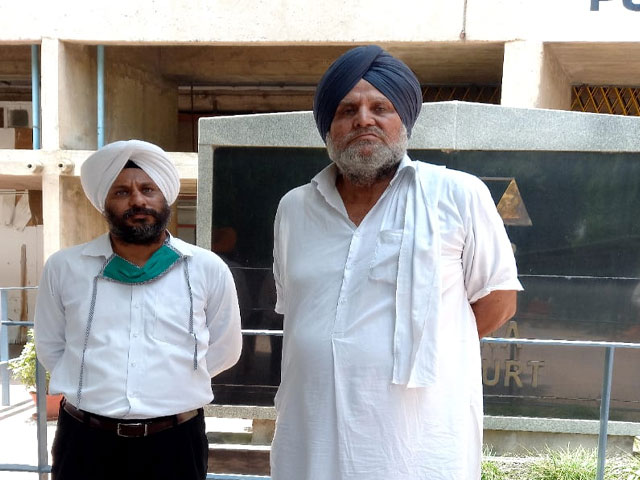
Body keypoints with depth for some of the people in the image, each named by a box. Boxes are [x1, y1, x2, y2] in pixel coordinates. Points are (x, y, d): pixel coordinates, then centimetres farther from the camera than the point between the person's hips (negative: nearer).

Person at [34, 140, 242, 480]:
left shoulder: (209, 270, -1)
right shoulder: (64, 268, 0)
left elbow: (223, 352, 9)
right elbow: (50, 349, 11)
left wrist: (168, 385, 8)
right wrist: (95, 389, 5)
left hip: (176, 443, 0)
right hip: (85, 443, 1)